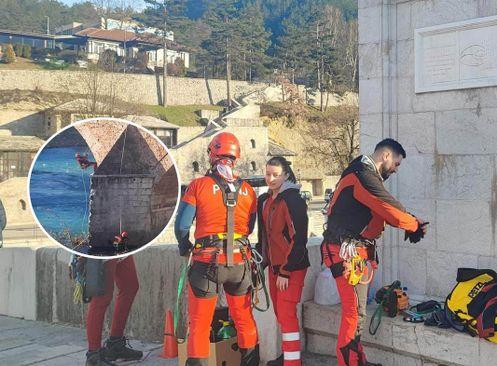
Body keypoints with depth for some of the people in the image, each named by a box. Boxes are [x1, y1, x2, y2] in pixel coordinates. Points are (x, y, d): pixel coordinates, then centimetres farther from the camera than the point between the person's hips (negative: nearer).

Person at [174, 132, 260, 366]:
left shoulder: (198, 185, -6)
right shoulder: (247, 190, 4)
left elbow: (181, 225, -7)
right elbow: (250, 227, 10)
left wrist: (184, 247, 12)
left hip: (207, 261, -3)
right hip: (240, 261, 3)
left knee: (200, 323, 7)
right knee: (244, 319, 19)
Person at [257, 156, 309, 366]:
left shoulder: (293, 201, -15)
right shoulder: (264, 201, 10)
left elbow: (298, 239, -18)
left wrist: (286, 271, -18)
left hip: (292, 267, -8)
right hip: (274, 265, 8)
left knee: (286, 313, -9)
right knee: (280, 312, 15)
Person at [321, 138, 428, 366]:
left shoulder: (366, 174, 18)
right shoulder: (364, 176, -17)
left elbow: (384, 210, 16)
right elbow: (391, 209, -18)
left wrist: (410, 225, 2)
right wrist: (416, 225, -1)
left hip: (358, 251, 11)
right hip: (348, 252, -11)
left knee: (355, 310, 16)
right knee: (355, 312, -9)